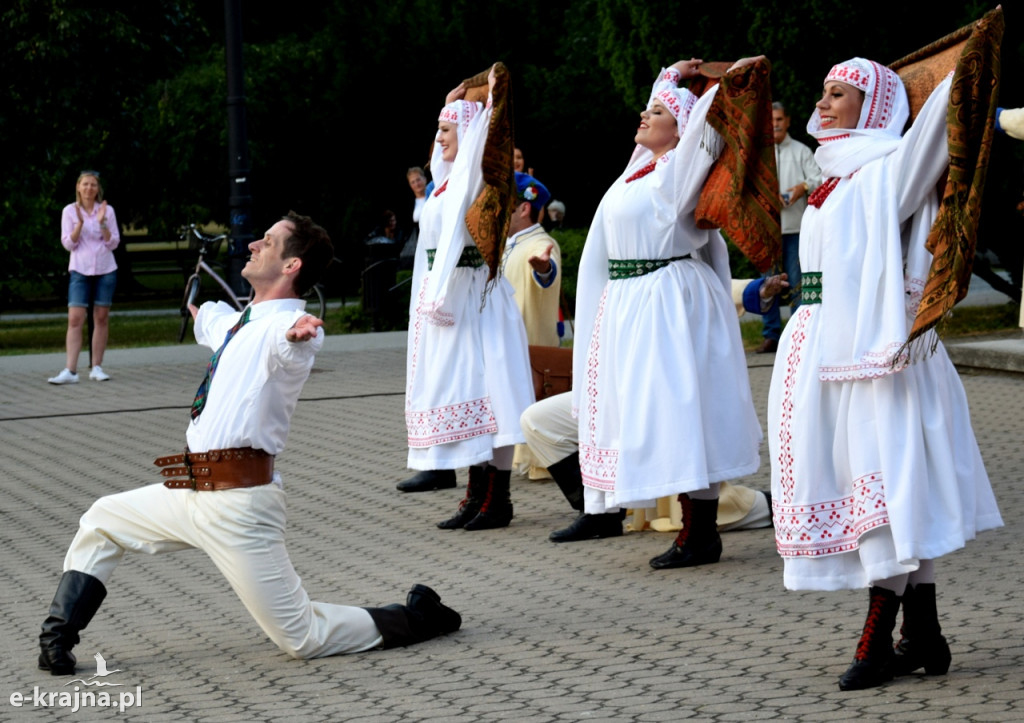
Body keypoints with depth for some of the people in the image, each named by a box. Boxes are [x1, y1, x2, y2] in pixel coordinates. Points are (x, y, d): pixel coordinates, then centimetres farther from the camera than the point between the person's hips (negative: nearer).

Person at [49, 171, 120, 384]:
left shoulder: (107, 210, 3)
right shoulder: (70, 211, 1)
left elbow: (113, 243, -1)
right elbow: (68, 243, -4)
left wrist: (102, 223, -15)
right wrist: (79, 223, -18)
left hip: (105, 270, 1)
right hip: (80, 270, -1)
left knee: (102, 318, 4)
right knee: (75, 319, -10)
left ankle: (96, 368, 12)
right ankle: (70, 371, -14)